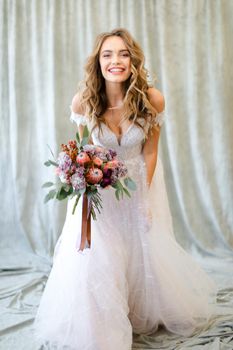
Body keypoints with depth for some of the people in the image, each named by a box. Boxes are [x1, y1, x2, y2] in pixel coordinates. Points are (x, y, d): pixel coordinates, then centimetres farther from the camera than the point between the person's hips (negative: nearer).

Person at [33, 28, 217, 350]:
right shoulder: (83, 101, -21)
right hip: (98, 188, 0)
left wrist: (143, 197, -9)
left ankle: (146, 314, 43)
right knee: (92, 257, -4)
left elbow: (150, 152, -10)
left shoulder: (153, 99, -22)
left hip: (140, 182, 1)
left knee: (147, 250, 13)